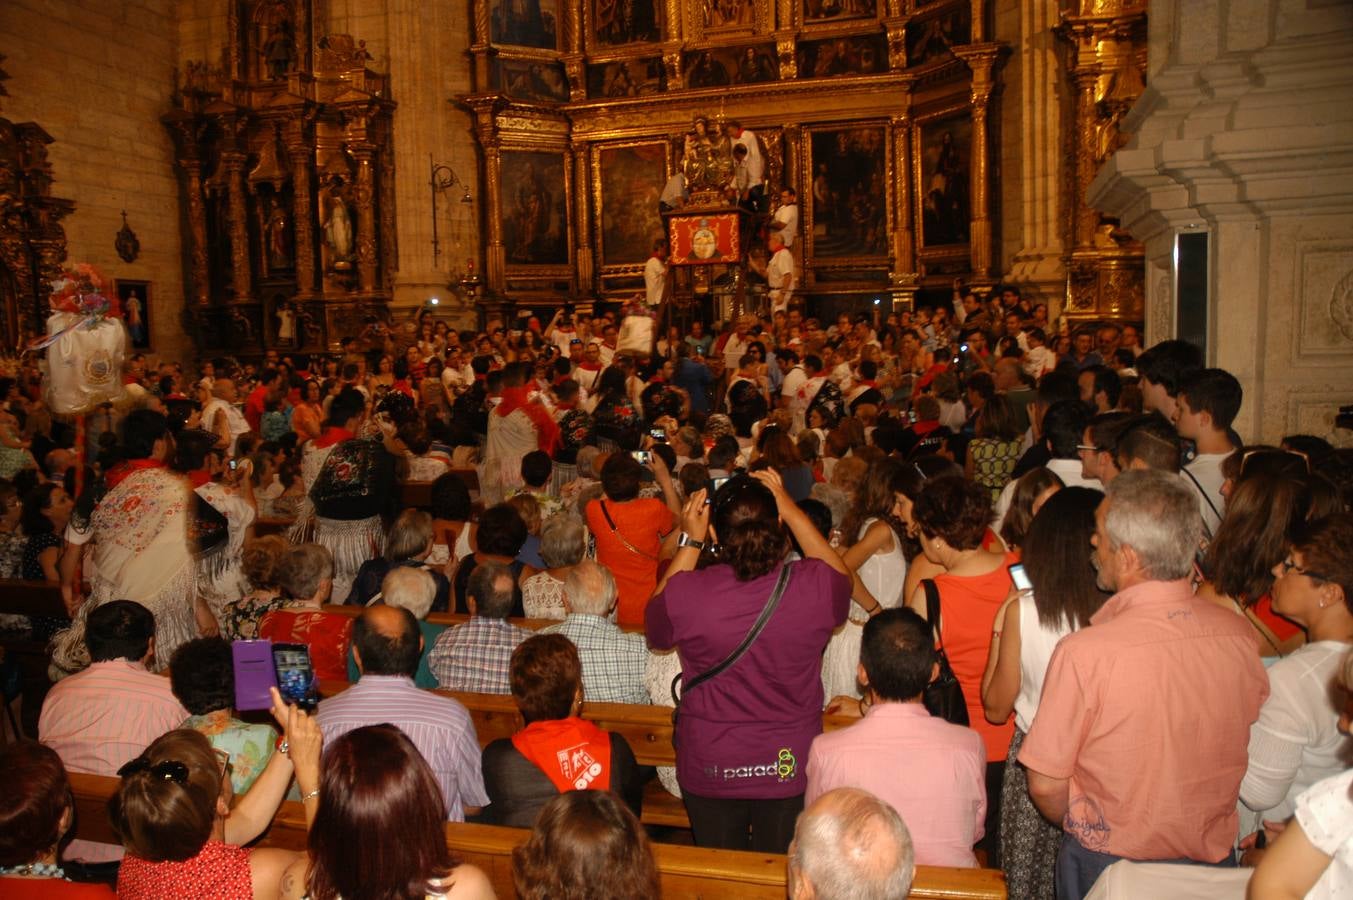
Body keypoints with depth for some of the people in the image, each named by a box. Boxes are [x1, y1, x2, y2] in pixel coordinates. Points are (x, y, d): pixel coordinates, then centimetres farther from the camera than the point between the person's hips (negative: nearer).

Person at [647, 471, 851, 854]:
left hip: (708, 768, 0)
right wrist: (792, 511, 6)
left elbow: (655, 629, 2)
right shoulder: (814, 585, -21)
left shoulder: (684, 592, -23)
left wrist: (690, 542, 0)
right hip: (791, 765, 1)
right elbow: (842, 577, 6)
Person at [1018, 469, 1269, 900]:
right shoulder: (1239, 634, -14)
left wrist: (1078, 827, 3)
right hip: (1214, 855, 4)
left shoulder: (1083, 653, -29)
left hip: (1108, 864, -4)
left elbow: (1045, 784, -18)